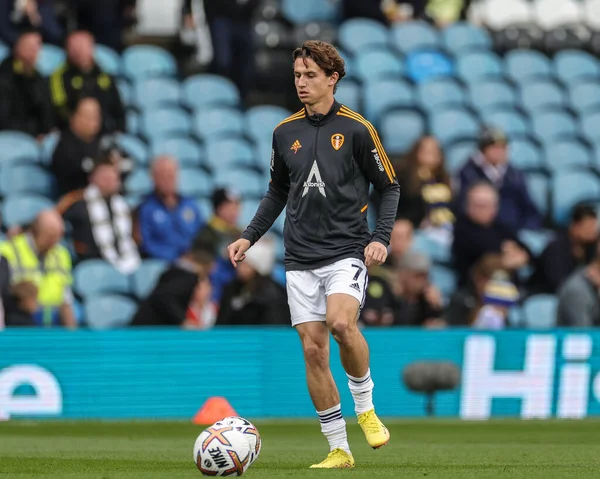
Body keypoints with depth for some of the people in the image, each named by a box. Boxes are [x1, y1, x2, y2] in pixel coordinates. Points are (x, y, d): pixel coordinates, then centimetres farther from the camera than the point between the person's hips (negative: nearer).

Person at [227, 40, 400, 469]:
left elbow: (389, 187, 3)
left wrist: (381, 238, -10)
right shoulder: (285, 132, 9)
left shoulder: (356, 129, -3)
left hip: (347, 252, -4)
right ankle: (339, 450, 7)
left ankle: (366, 407, -5)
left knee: (341, 322, -29)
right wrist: (249, 237, 12)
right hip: (301, 260, 4)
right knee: (313, 350, -1)